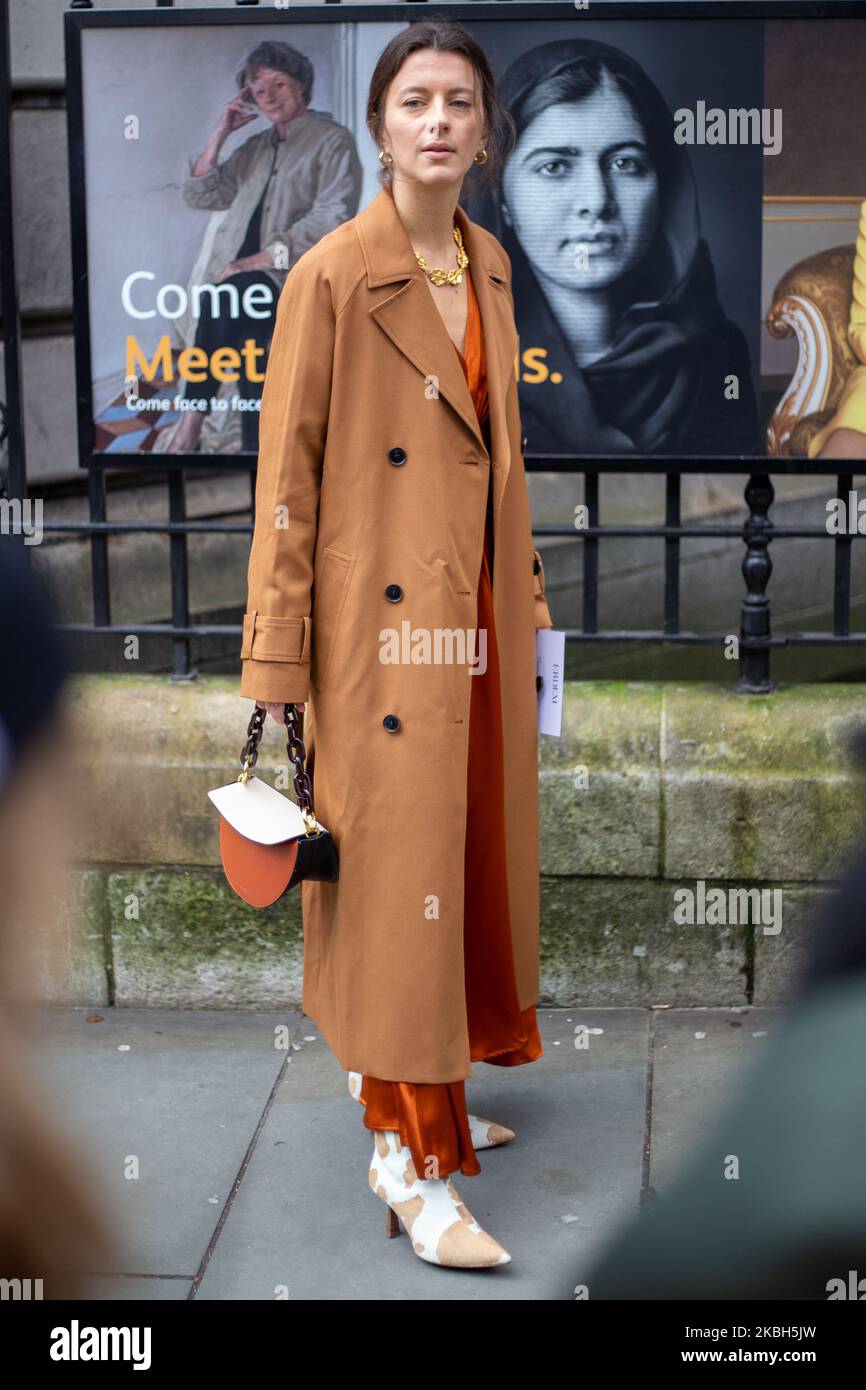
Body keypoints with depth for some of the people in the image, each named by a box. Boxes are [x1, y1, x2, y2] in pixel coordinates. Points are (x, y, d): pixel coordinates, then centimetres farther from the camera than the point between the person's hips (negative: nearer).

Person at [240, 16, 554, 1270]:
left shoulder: (490, 269, 10)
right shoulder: (332, 276, -10)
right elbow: (287, 475, -11)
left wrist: (527, 602, 17)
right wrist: (274, 665, -14)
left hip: (480, 623, 7)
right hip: (381, 626, -7)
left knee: (466, 859, 14)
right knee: (394, 873, -2)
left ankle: (422, 1094, 31)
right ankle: (411, 1165, 7)